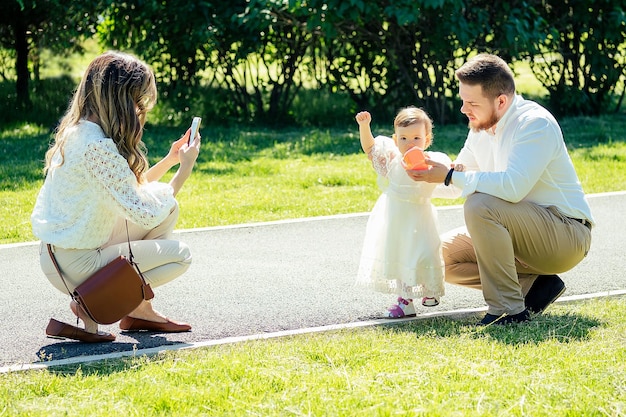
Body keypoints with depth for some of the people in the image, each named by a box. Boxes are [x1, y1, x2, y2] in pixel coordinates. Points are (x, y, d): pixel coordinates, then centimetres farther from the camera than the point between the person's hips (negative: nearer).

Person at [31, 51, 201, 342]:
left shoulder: (78, 132, 5)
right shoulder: (98, 146, -26)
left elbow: (128, 191, 15)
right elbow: (144, 214, -21)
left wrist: (169, 160, 11)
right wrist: (183, 171, -9)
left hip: (58, 250, 9)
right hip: (74, 265, -9)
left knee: (168, 208, 13)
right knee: (179, 255, -1)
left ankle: (139, 310, 17)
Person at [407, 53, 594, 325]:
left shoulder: (535, 124, -21)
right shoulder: (481, 126, 5)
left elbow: (512, 186, -36)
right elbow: (460, 175, 17)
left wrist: (450, 176, -28)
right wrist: (428, 172, -5)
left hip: (566, 236, -9)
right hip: (527, 232, 9)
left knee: (480, 205, -31)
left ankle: (509, 310, -23)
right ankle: (533, 283, 2)